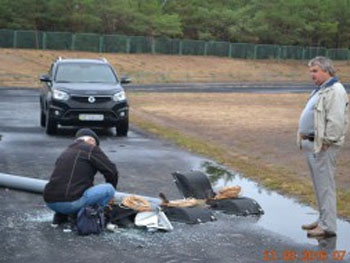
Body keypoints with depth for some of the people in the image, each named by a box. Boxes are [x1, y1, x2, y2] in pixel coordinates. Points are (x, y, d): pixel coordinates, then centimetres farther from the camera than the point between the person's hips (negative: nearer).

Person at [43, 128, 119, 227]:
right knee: (109, 189, 2)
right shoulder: (91, 149, 4)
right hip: (69, 202, -8)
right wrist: (111, 189, 23)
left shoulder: (65, 152, 26)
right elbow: (111, 171, 3)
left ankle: (60, 216, 16)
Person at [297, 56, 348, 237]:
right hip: (312, 144, 10)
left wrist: (325, 142, -20)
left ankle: (328, 226, -3)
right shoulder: (320, 90, 18)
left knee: (325, 186, -7)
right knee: (319, 185, 16)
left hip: (323, 147, -10)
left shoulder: (335, 91, -15)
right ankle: (323, 220, 26)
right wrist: (304, 137, 18)